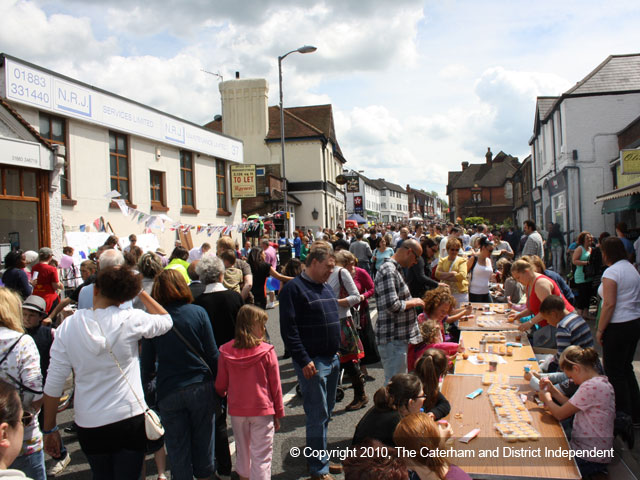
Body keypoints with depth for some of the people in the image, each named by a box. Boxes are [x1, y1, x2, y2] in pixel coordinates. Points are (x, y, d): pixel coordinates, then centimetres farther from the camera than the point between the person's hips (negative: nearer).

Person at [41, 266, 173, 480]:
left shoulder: (68, 326, -8)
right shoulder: (130, 320, -13)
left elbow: (53, 385, -4)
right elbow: (166, 321, 6)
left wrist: (49, 429, 7)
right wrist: (140, 291, 8)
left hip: (89, 426, 3)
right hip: (130, 419, -2)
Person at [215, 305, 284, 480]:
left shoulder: (226, 351, -6)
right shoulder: (267, 351, -13)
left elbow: (220, 385, 2)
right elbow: (275, 386, -7)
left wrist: (223, 398, 25)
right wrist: (278, 413, 4)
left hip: (236, 411, 3)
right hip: (262, 410, -3)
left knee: (242, 452, 22)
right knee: (261, 456, 4)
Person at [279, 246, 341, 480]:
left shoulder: (326, 288, 14)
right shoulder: (294, 288, -12)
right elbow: (288, 329, -18)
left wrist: (336, 354, 17)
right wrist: (304, 360, -20)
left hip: (332, 359, 8)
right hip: (312, 362, -8)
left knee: (326, 413, 17)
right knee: (317, 416, -1)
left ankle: (318, 455, 32)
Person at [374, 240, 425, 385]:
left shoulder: (395, 270, 16)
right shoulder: (388, 271, -18)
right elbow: (392, 305, -26)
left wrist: (411, 302, 12)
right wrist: (413, 302, -12)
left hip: (400, 337, 10)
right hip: (392, 340, -10)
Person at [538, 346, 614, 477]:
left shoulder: (590, 387, -25)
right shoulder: (601, 381, 7)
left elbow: (560, 414, -17)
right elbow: (571, 406, 12)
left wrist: (546, 398, 0)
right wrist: (552, 390, 4)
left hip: (589, 459, -10)